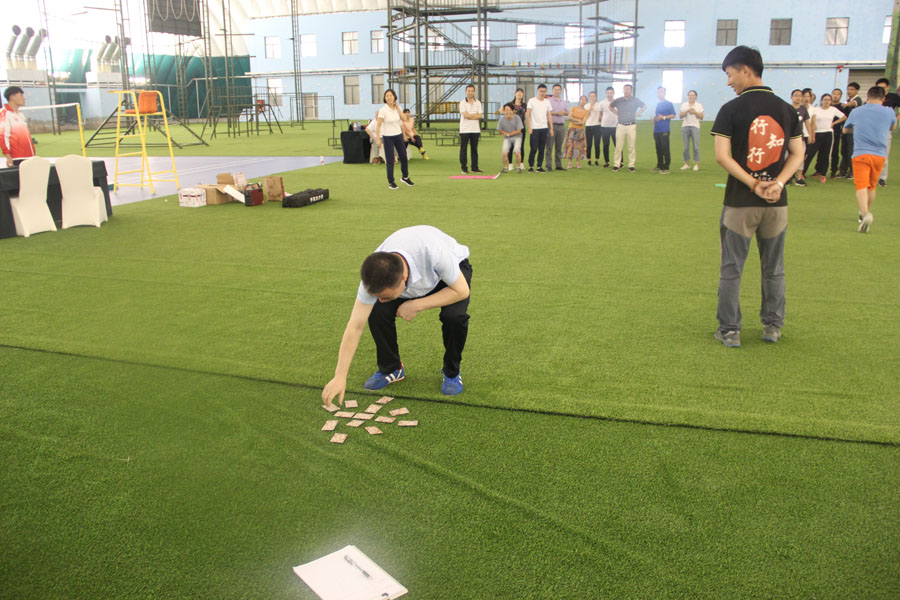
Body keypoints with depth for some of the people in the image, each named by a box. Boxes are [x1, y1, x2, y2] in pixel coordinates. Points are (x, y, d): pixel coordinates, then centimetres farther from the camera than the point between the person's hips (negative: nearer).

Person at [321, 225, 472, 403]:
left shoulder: (434, 253, -46)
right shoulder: (375, 272, -33)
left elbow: (461, 291, -29)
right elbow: (355, 326, -26)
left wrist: (417, 305, -33)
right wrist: (340, 377, -28)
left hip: (453, 267, -2)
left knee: (455, 315, -32)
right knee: (377, 312, -22)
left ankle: (452, 373, -3)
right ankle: (390, 368, 5)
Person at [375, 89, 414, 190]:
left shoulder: (398, 108, 3)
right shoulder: (383, 110, -12)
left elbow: (404, 119, -8)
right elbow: (378, 125, -13)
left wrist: (397, 107, -9)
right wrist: (378, 139, -19)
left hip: (398, 135, 5)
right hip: (388, 137, -5)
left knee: (404, 157, 12)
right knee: (390, 160, -2)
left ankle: (405, 177, 33)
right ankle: (391, 182, 9)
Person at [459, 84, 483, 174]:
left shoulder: (478, 103, 9)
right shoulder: (462, 103, -1)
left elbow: (479, 116, -2)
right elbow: (466, 115, -12)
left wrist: (470, 116, -11)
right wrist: (475, 114, -3)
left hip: (475, 129, 3)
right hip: (464, 130, -3)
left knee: (474, 149, 6)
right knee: (463, 149, -2)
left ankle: (475, 168, 12)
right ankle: (464, 168, 4)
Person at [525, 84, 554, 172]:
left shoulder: (547, 102, 12)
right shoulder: (532, 101, 0)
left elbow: (549, 116, 13)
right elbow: (527, 115, -3)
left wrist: (551, 128, 7)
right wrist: (529, 128, -10)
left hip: (544, 128, 4)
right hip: (534, 128, -4)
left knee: (542, 149, 3)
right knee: (533, 148, -6)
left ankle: (539, 166, 9)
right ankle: (530, 166, 5)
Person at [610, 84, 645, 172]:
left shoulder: (635, 100, 3)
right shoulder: (618, 100, 5)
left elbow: (645, 106, 16)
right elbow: (610, 106, 22)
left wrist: (637, 114, 7)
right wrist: (616, 113, 11)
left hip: (632, 126, -1)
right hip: (621, 126, 1)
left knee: (631, 147, 0)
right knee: (618, 147, -1)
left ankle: (631, 165, 5)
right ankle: (617, 164, 4)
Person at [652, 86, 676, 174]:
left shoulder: (669, 104, -3)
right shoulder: (657, 104, 17)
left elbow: (673, 115, -6)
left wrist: (663, 117, -16)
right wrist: (654, 118, 9)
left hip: (664, 130, -7)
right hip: (656, 130, 7)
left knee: (665, 149, -7)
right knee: (658, 149, 11)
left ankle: (666, 168, -5)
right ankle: (659, 166, 21)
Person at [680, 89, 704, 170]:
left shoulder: (699, 105, 7)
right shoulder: (684, 105, 11)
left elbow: (701, 117, 4)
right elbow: (681, 116, 3)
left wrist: (695, 112, -10)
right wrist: (687, 111, -11)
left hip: (695, 126, -2)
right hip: (685, 126, 2)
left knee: (696, 146, -7)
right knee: (685, 147, 0)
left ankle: (697, 164, -3)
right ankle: (687, 163, 7)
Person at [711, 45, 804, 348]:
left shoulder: (731, 109, -8)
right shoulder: (787, 110, 5)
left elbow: (722, 156, -14)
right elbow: (797, 154, 3)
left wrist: (753, 184, -12)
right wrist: (777, 183, -7)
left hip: (739, 202, -3)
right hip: (777, 203, 4)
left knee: (731, 269, 7)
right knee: (774, 269, 16)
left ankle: (729, 330, 10)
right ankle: (773, 326, 24)